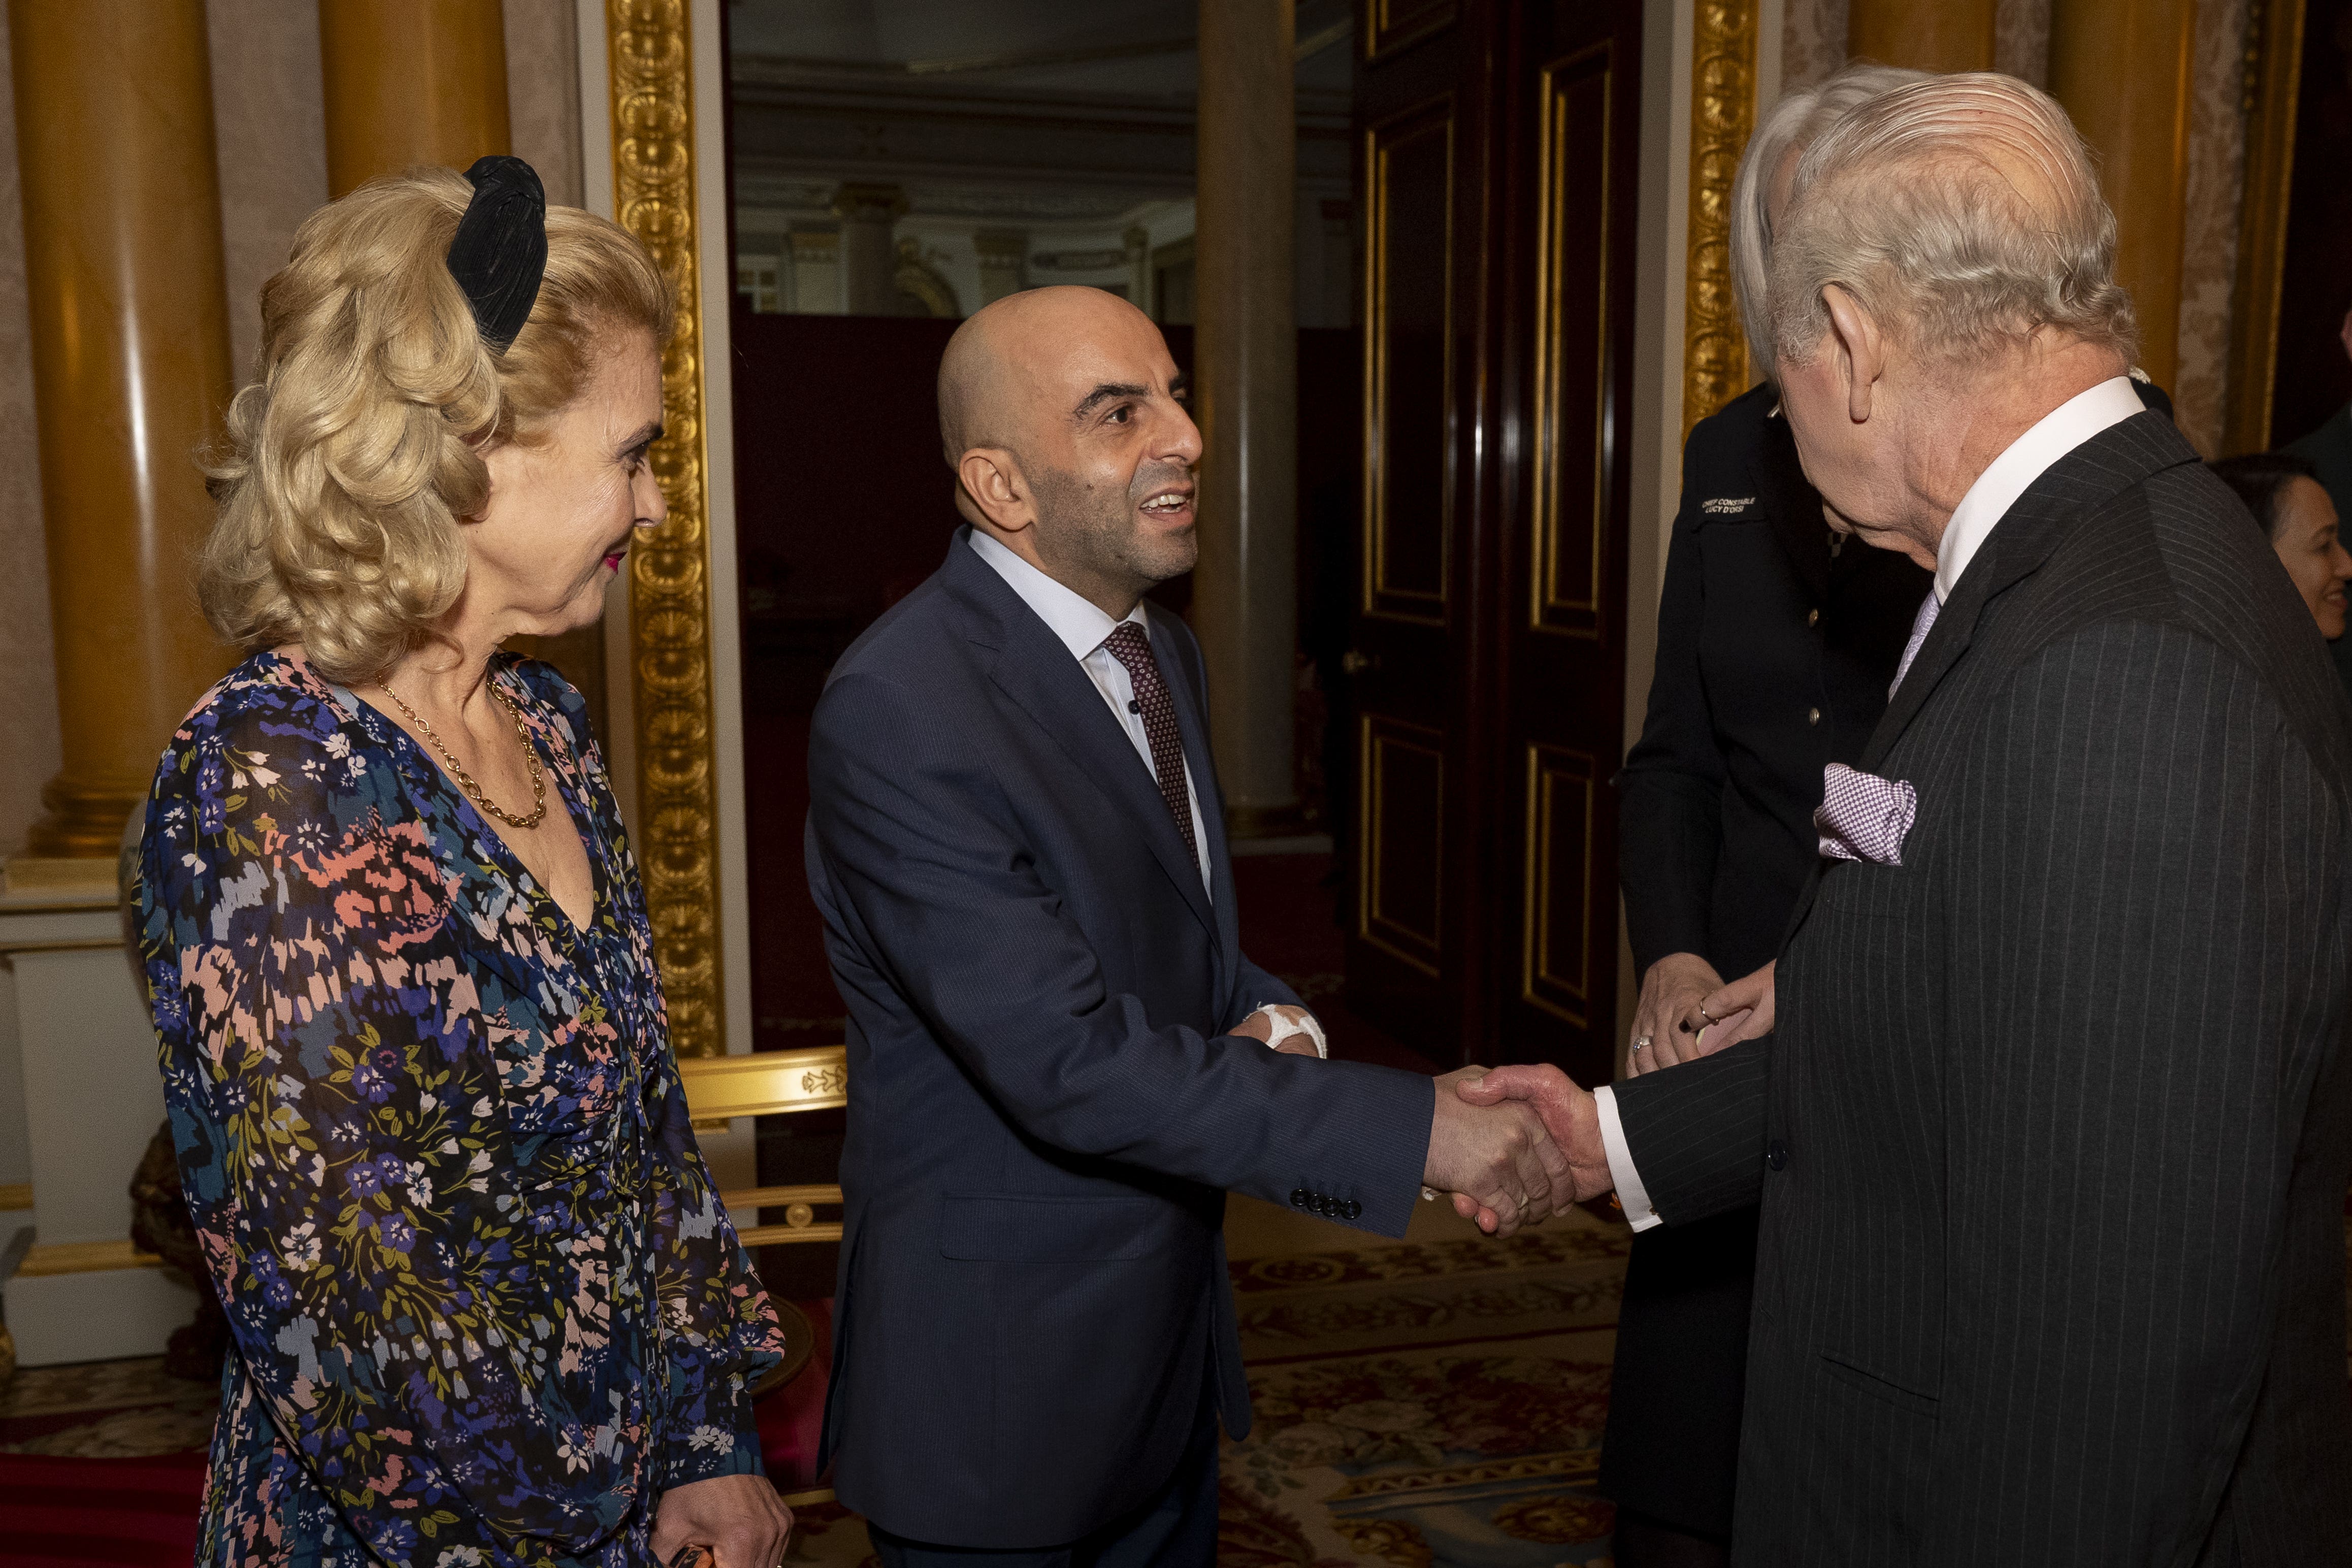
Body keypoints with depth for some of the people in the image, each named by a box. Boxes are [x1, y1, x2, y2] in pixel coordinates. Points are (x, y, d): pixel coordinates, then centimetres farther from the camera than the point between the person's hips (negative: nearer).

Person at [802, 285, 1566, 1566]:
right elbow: (1066, 1061, -29)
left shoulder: (1160, 650, 5)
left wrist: (1269, 1024, -8)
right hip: (998, 1381, -7)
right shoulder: (896, 713, -24)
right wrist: (1418, 1129, -29)